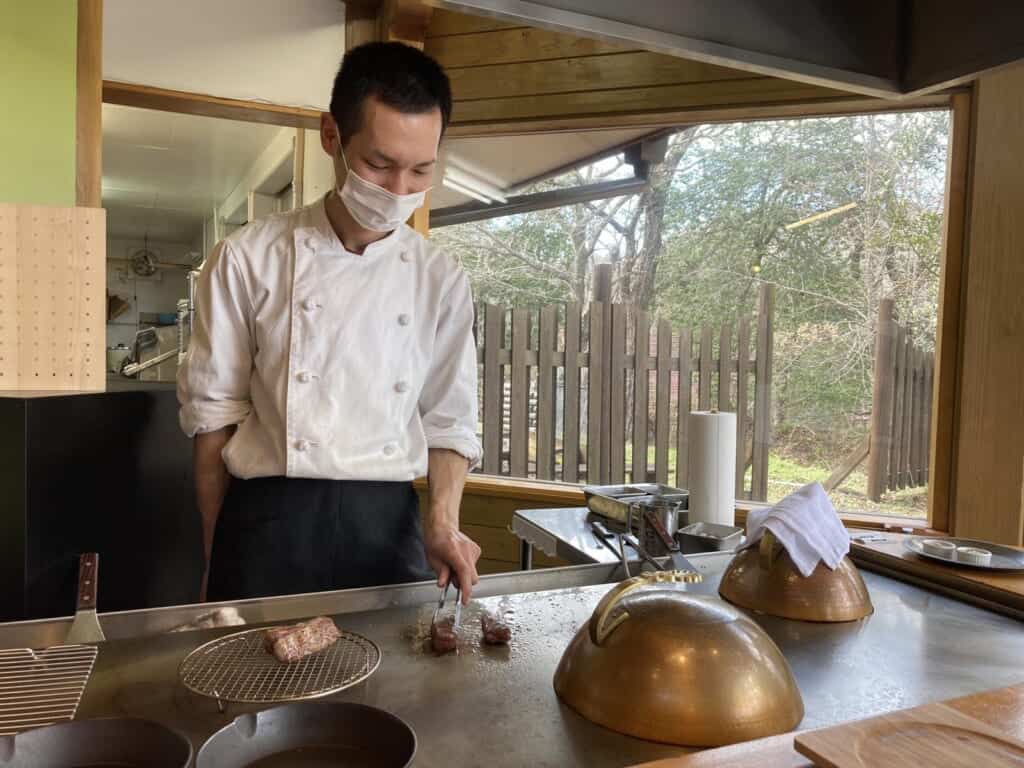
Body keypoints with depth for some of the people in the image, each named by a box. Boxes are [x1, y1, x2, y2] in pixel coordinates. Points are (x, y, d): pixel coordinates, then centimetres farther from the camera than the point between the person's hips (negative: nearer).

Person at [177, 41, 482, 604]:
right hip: (271, 521, -2)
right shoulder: (249, 258, -5)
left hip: (387, 523, 2)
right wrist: (218, 560, 2)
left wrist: (442, 523, -10)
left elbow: (449, 420, 5)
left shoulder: (441, 280, 1)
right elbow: (214, 413, 0)